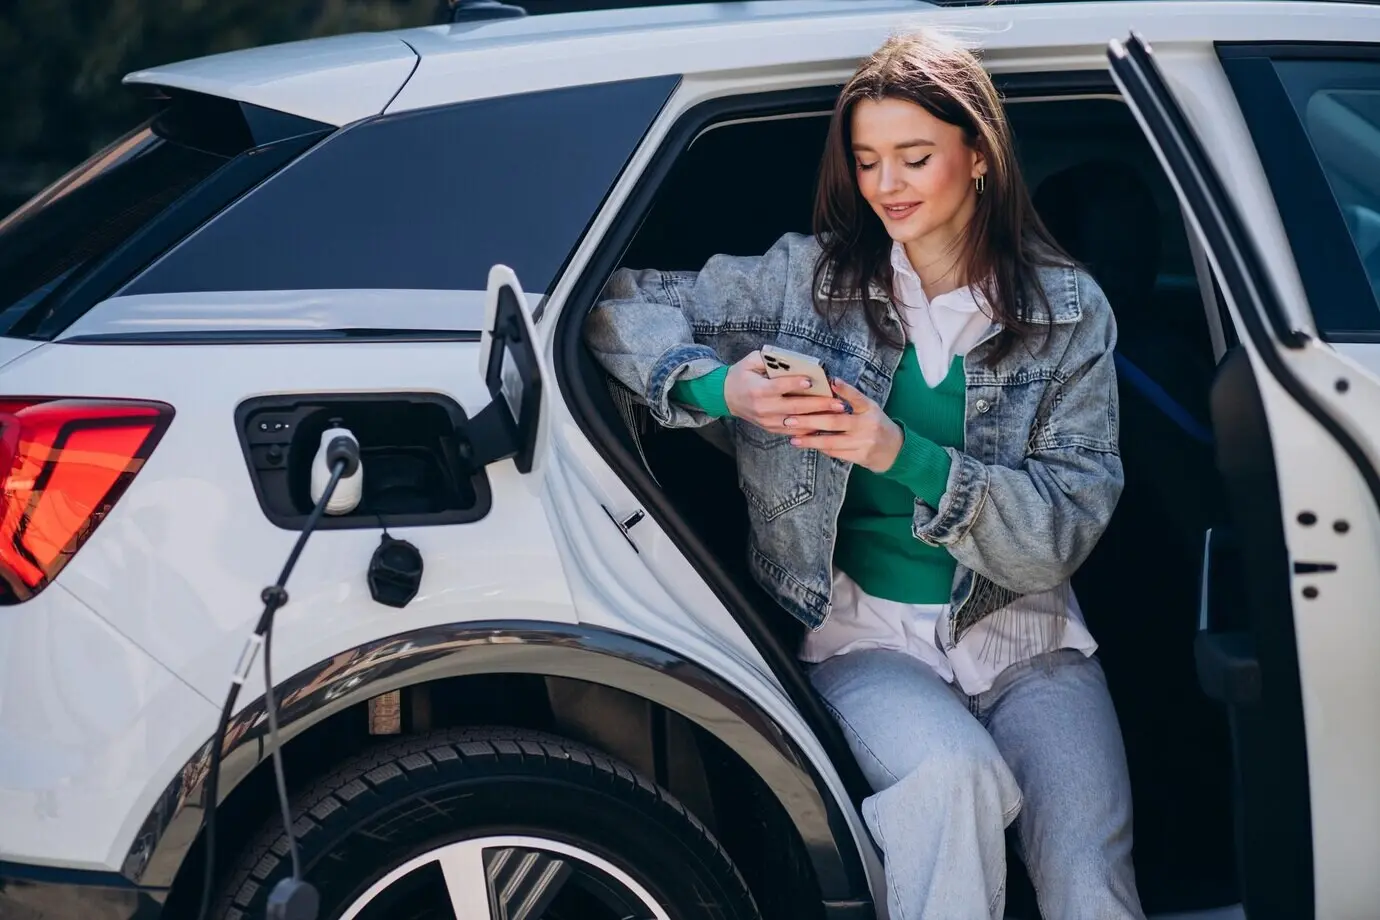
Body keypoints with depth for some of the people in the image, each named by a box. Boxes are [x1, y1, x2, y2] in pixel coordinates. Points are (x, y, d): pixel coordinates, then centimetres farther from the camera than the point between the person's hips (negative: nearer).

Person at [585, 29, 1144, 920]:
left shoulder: (1068, 311, 2)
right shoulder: (809, 277, 3)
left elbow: (1069, 523, -6)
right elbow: (624, 305, 3)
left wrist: (905, 457, -20)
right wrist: (718, 388, -17)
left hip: (1019, 631, 1)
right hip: (863, 627, -1)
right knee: (953, 775, -34)